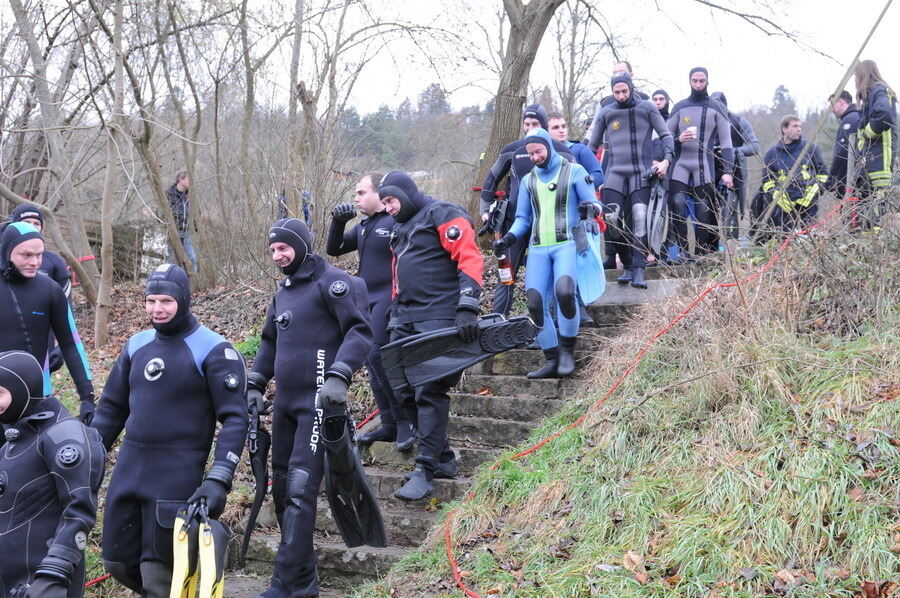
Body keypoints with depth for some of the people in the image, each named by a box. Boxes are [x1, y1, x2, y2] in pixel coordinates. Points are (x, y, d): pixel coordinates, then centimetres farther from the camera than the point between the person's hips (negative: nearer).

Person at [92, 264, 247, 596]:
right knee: (118, 562, 11)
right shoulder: (136, 345, 9)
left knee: (157, 569, -4)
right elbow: (112, 407, 18)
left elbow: (234, 419, -11)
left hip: (178, 475, -6)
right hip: (128, 468, 6)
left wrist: (218, 479, -20)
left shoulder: (213, 351, -8)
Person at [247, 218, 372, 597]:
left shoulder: (332, 282, -7)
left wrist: (339, 376, -26)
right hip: (285, 403, 9)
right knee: (282, 489, 9)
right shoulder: (282, 293, 19)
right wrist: (255, 385, 18)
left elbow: (360, 332, -15)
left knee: (300, 490, -13)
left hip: (318, 403, -9)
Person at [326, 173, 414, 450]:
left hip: (388, 300, -9)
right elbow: (333, 250, 18)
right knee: (374, 364, 9)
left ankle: (405, 421, -8)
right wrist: (338, 222, 2)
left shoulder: (397, 222, -10)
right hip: (367, 302, 9)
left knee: (376, 356, -19)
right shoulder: (363, 227, 16)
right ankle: (389, 425, 15)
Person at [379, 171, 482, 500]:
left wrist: (467, 307, -22)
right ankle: (443, 457, 16)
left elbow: (470, 259, -13)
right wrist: (395, 317, 24)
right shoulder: (401, 229, 24)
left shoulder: (442, 214, -4)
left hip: (438, 318, -9)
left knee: (430, 391, -12)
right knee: (405, 391, 5)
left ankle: (425, 471, -9)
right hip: (406, 319, 9)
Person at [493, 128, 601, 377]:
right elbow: (523, 218, 22)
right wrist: (508, 238, 3)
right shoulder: (528, 181, 19)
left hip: (566, 244, -5)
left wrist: (590, 209, -20)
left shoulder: (574, 172, 6)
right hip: (538, 248, 5)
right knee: (535, 304, -7)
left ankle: (567, 349, -13)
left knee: (564, 291, -30)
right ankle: (553, 361, 3)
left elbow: (595, 203, 4)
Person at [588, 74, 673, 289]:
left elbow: (666, 135, 7)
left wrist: (666, 160, -8)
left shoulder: (647, 109, 6)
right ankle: (627, 266, 8)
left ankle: (638, 271, -18)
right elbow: (593, 145, 18)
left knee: (639, 217, -17)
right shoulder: (605, 113, 11)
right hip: (615, 174, 2)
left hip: (642, 173, -2)